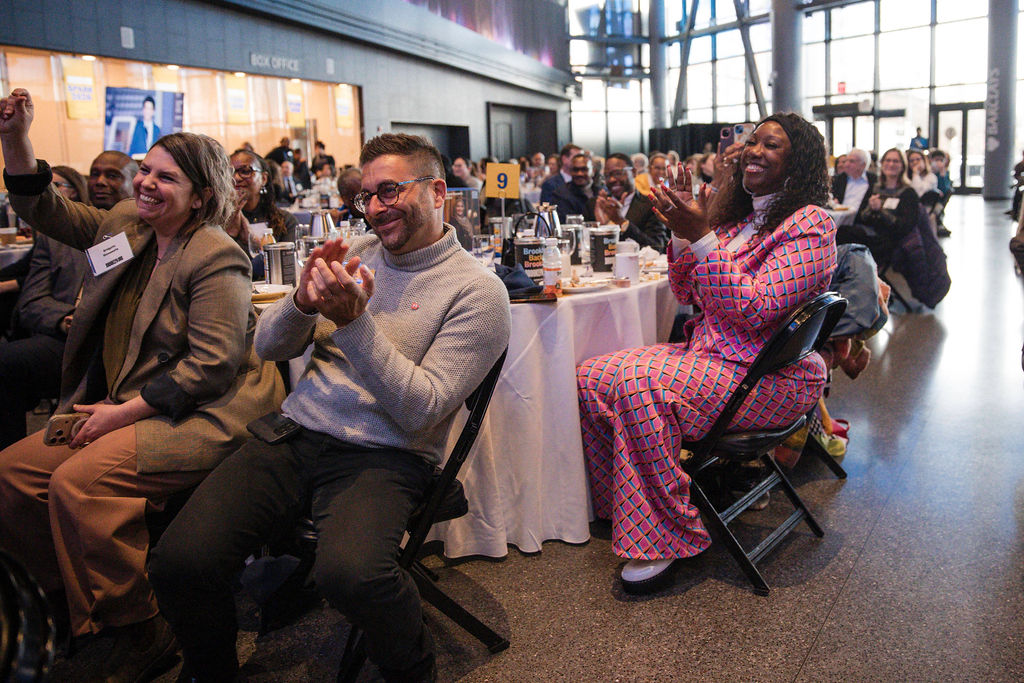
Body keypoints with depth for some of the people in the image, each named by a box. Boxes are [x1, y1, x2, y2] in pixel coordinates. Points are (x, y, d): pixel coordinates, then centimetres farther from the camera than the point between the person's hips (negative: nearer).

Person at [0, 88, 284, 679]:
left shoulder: (217, 260, -16)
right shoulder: (126, 224, 11)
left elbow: (211, 367, -22)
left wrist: (124, 412, -20)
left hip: (200, 415, -9)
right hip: (124, 404, 9)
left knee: (77, 482, -27)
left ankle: (143, 631, -8)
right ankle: (79, 603, 16)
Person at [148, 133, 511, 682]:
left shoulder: (476, 290, -3)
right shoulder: (354, 253, 13)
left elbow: (421, 410, -11)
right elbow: (268, 346, 12)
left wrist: (355, 323, -20)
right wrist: (304, 301, -9)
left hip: (384, 456, -4)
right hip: (295, 434, 5)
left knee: (349, 573, -35)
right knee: (180, 562, -18)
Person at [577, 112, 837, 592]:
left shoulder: (810, 225, -10)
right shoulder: (739, 216, 15)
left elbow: (754, 310, -22)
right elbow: (687, 293, 16)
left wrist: (702, 236, -25)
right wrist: (682, 230, 1)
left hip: (771, 376, -8)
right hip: (709, 353, 9)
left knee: (641, 385, -31)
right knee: (591, 377, -8)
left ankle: (664, 537, -17)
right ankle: (619, 504, 8)